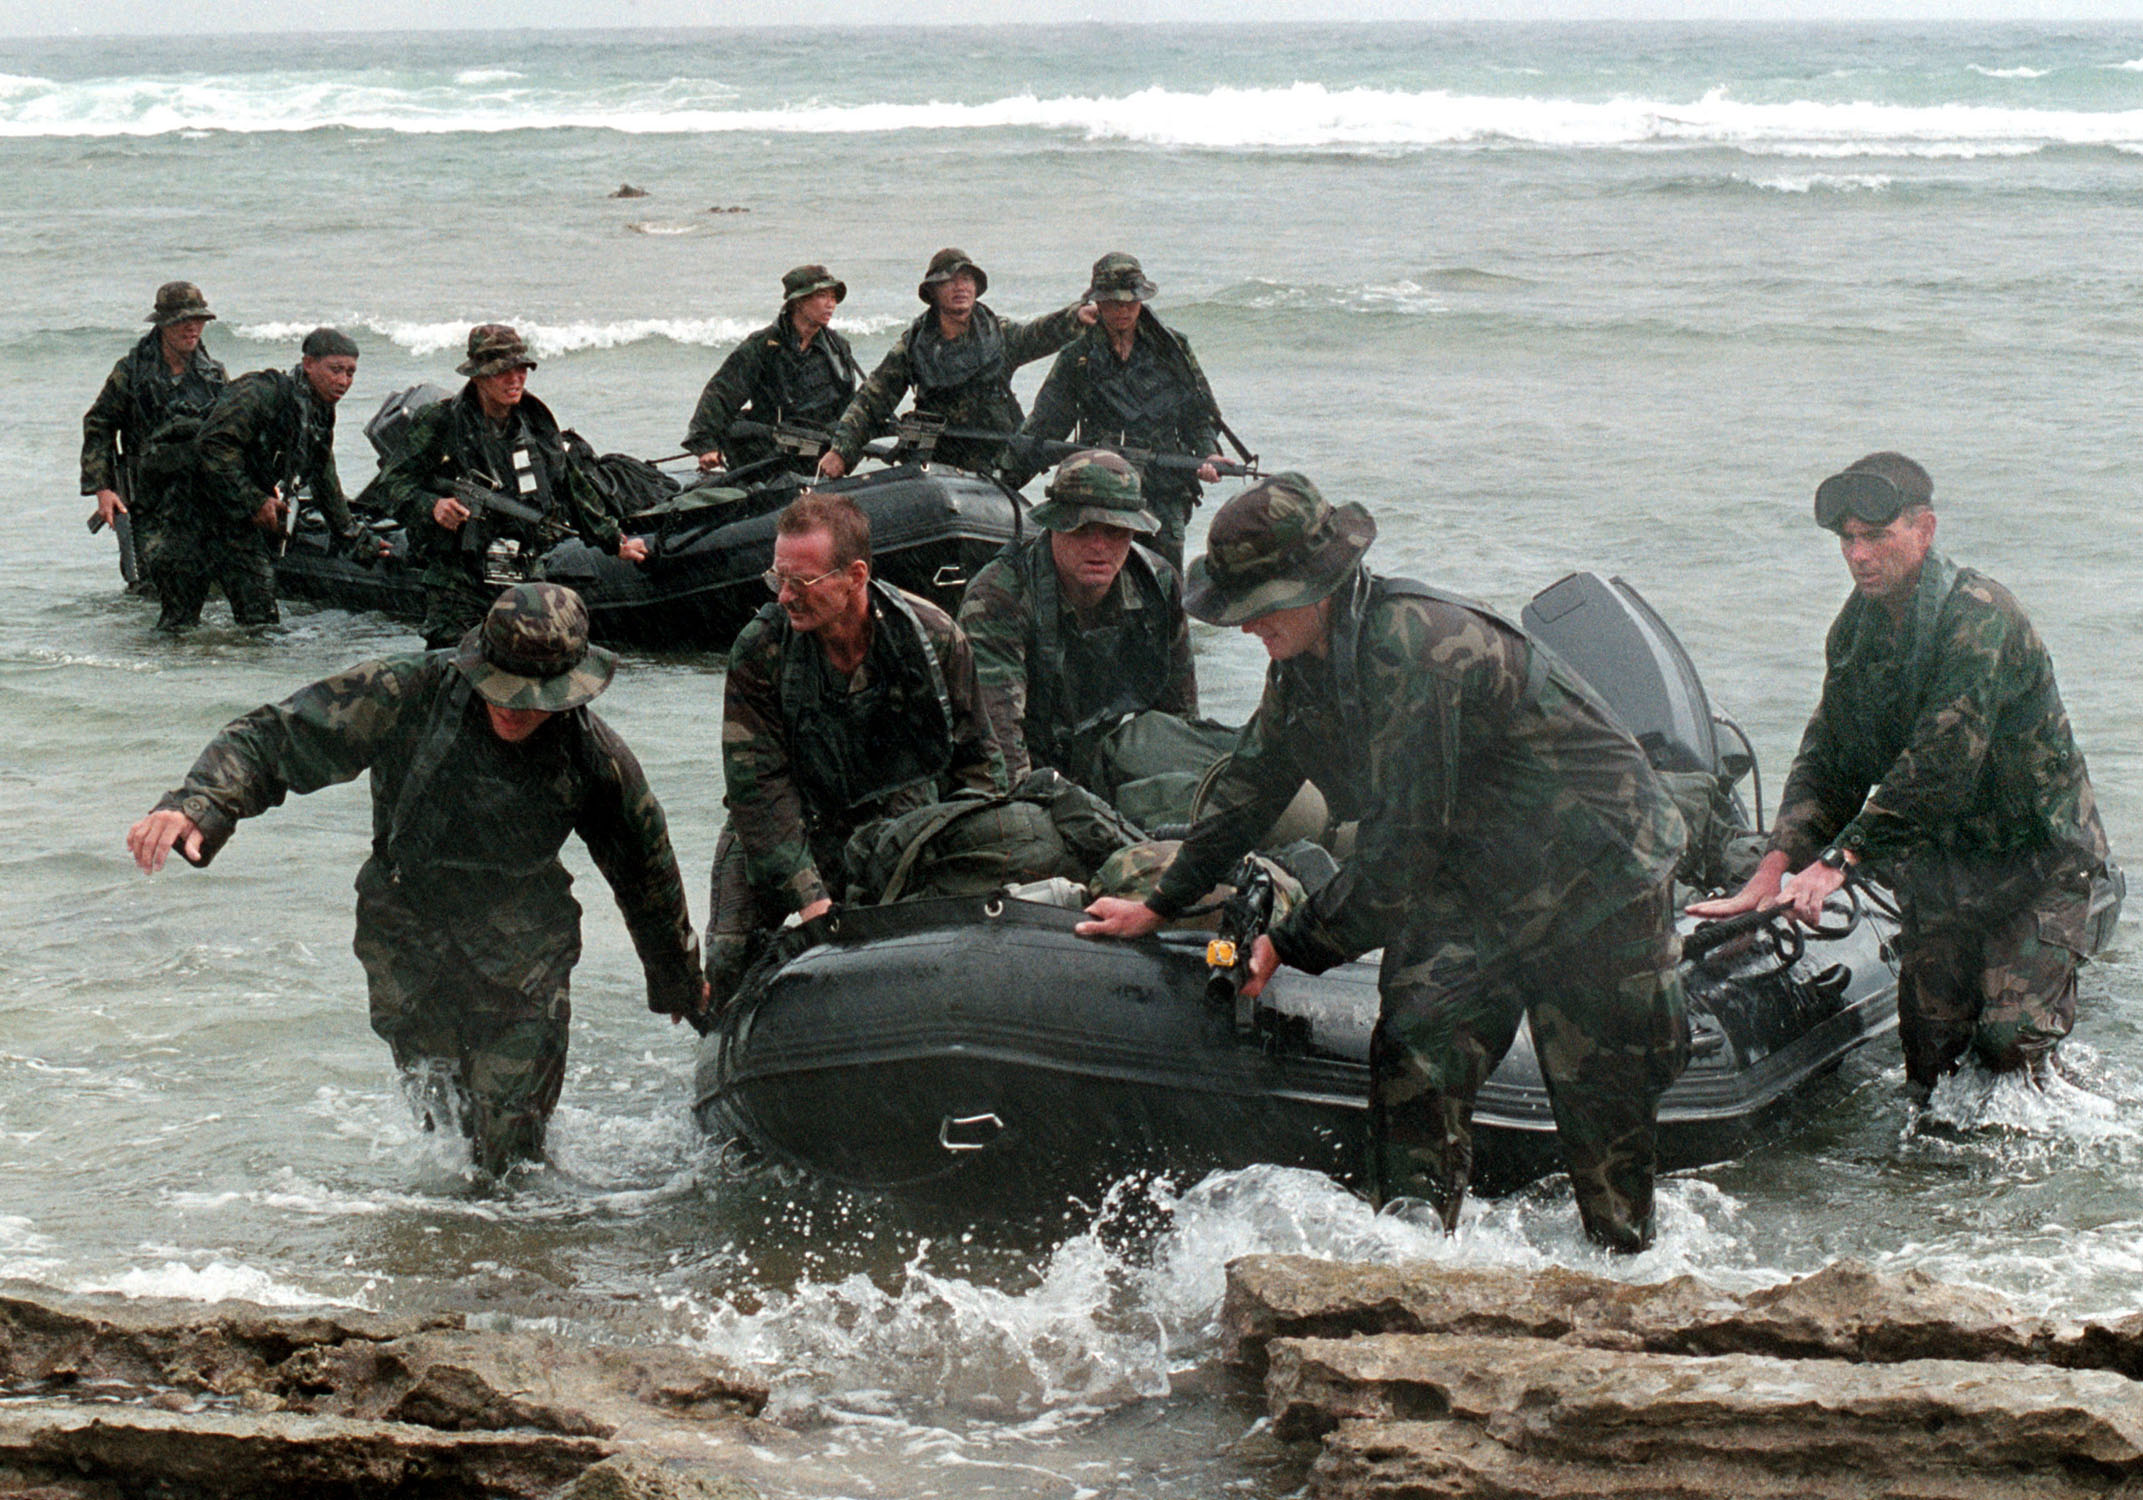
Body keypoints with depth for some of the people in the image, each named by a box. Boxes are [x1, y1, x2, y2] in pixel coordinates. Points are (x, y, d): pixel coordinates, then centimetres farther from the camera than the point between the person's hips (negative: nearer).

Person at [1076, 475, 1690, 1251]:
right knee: (1415, 1053, -7)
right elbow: (1253, 782, 16)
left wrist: (1288, 945, -18)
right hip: (1472, 889, 8)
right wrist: (1161, 904, 22)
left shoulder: (1414, 650, -30)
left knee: (1604, 1108, -2)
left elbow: (1401, 848, -28)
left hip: (1598, 877, -8)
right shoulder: (1302, 659, -1)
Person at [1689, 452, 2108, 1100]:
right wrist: (1774, 870, -13)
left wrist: (1841, 859, -28)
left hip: (2034, 857, -6)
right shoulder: (1856, 627, 2)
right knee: (1928, 1052, 2)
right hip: (1938, 864, 6)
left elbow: (1939, 763, -28)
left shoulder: (1980, 617, -23)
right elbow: (1828, 759, 1)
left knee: (2012, 1046, -12)